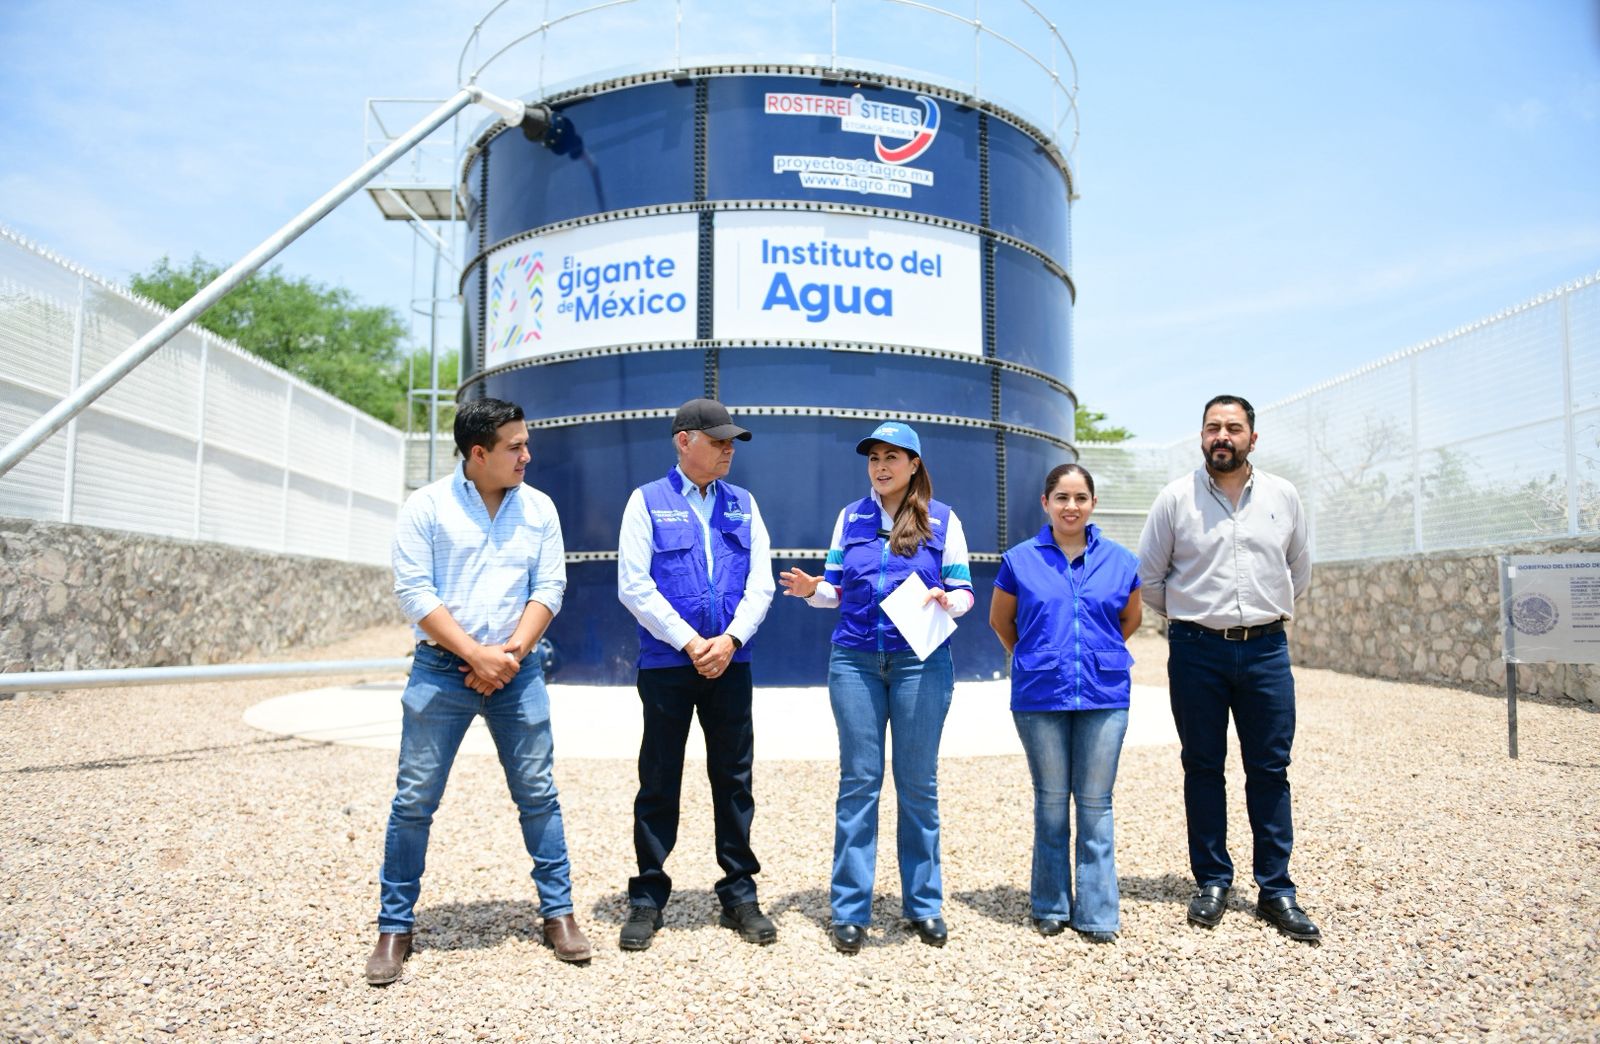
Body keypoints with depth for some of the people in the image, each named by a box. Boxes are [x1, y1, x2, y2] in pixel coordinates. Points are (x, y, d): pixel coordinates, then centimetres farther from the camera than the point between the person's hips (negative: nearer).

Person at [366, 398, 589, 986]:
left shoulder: (538, 508, 6)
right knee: (414, 799, 2)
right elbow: (414, 593, -8)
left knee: (538, 793, 5)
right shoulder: (426, 507, -2)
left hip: (517, 672, 2)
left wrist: (510, 654, -9)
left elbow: (549, 588, 3)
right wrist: (476, 655, -14)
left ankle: (558, 913, 18)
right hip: (441, 670, -2)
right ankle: (394, 927, 17)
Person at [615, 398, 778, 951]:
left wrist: (729, 640, -10)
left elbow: (761, 583, 5)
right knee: (658, 783, 5)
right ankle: (647, 899, 18)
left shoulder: (743, 504, 10)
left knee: (734, 780, 8)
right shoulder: (647, 501, 0)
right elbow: (633, 585, -8)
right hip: (666, 663, -3)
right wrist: (690, 643, -13)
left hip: (730, 662, 3)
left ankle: (739, 894, 21)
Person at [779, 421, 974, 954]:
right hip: (855, 660, 2)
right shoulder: (850, 518, 10)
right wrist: (812, 590, -10)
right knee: (858, 781, 3)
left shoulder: (942, 520, 3)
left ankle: (923, 903, 20)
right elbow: (836, 590, 11)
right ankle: (850, 910, 11)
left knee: (918, 782, 6)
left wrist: (945, 601, -20)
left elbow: (964, 591, 2)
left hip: (920, 661, -1)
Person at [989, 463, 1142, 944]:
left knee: (1095, 804, 7)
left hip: (1104, 696, 1)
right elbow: (1000, 620, 12)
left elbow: (1131, 617, 18)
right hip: (1040, 697, -1)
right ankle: (1050, 906, 23)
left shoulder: (1120, 560, 2)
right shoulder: (1020, 560, -1)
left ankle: (1098, 912, 18)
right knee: (1050, 802, 10)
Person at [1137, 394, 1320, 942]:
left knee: (1270, 770, 4)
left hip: (1266, 649, 2)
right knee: (1203, 768, 6)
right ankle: (1212, 881, 18)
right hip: (1196, 651, -1)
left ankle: (1276, 889, 14)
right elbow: (1148, 577, 5)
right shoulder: (1176, 497, -1)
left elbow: (1299, 571, 20)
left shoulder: (1283, 496, 6)